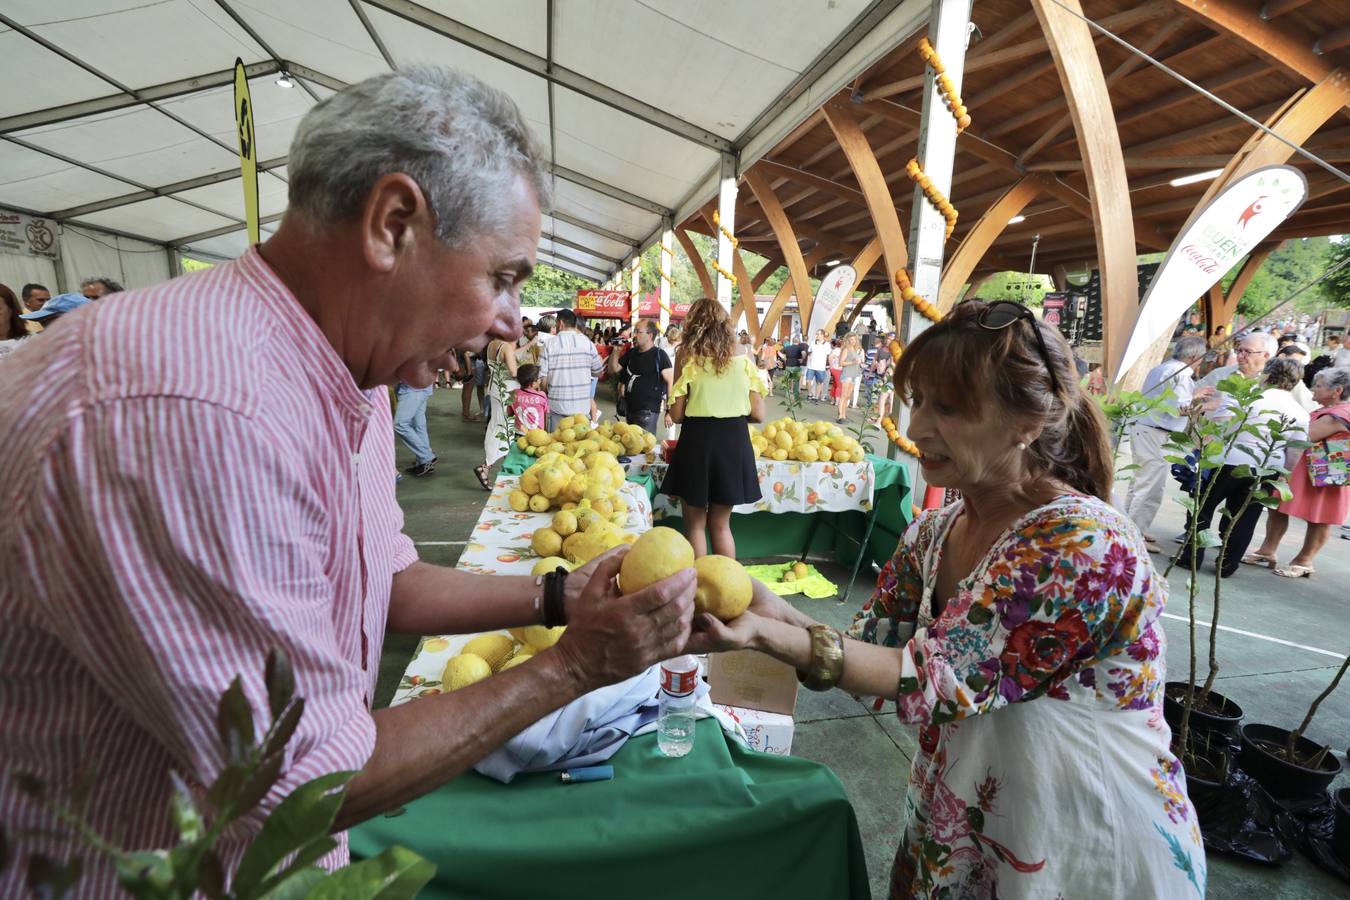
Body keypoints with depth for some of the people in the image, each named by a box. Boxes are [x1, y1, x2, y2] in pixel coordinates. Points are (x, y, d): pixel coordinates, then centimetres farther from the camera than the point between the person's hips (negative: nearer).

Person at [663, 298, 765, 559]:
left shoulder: (687, 359, -6)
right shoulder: (744, 361, 0)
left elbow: (676, 414, -7)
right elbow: (758, 414, 1)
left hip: (697, 440, -3)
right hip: (734, 441, 3)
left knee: (695, 524, 13)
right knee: (721, 524, 19)